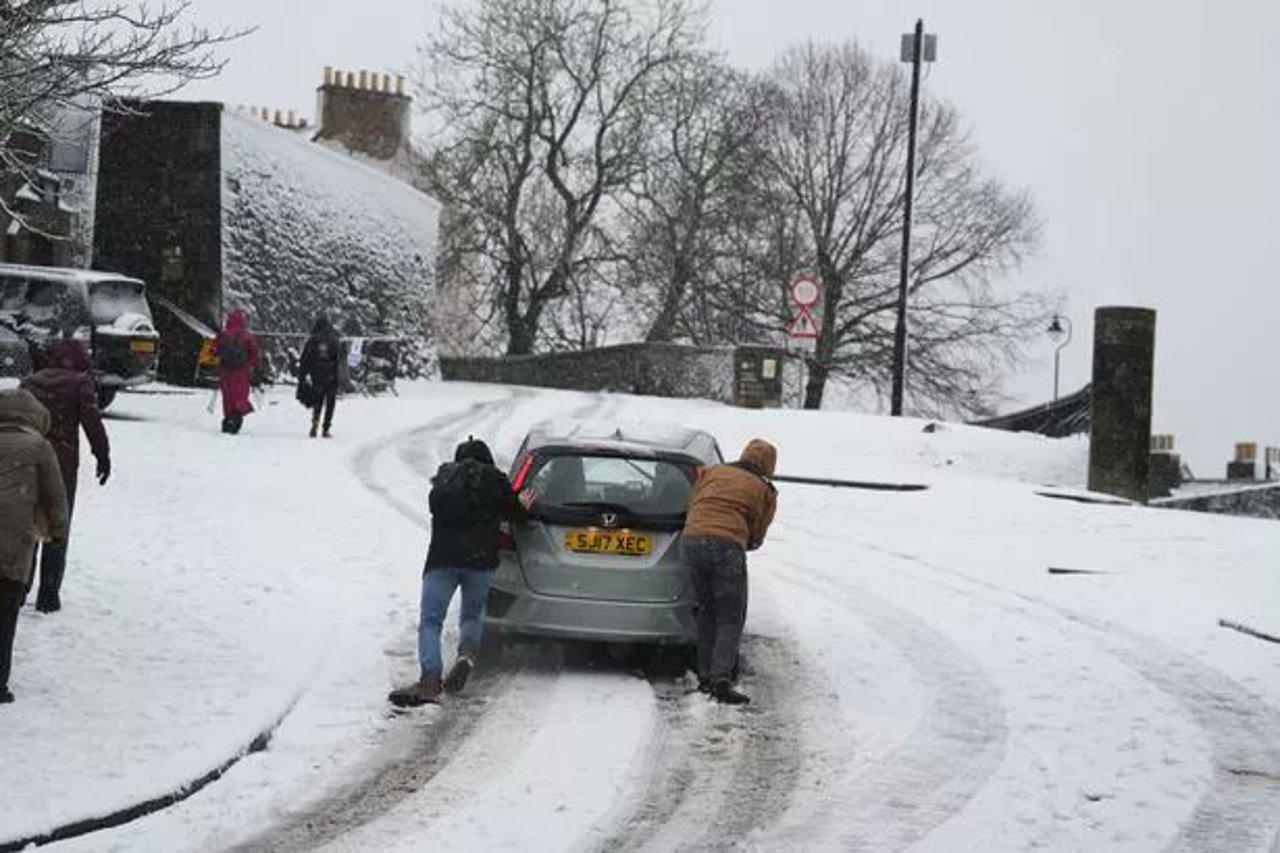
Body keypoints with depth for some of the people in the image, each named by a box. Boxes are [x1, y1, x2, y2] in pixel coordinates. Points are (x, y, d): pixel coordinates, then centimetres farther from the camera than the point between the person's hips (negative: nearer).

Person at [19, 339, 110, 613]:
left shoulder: (30, 381, 13)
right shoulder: (80, 382, -1)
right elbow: (91, 419, -9)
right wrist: (102, 455, -4)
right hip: (63, 461, -4)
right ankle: (48, 596, 3)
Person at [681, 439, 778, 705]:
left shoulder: (712, 472, 23)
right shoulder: (765, 491, 15)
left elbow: (692, 503, 25)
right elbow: (756, 538, 17)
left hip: (691, 540, 4)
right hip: (727, 546, -4)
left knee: (707, 611, 19)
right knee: (731, 618, 2)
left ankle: (705, 676, 19)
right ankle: (721, 680, -14)